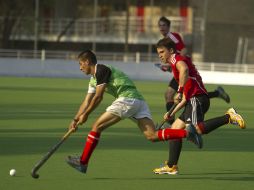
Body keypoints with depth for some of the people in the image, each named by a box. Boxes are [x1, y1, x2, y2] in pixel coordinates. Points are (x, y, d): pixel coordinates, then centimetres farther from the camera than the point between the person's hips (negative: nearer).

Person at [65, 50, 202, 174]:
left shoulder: (101, 70, -2)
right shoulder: (94, 79, 28)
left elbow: (98, 97, -7)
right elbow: (87, 101, 30)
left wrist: (85, 115, 0)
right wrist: (75, 119, 26)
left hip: (127, 99, -10)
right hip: (139, 101, 10)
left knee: (97, 127, -3)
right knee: (152, 136, -7)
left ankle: (83, 162, -2)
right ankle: (187, 133, -20)